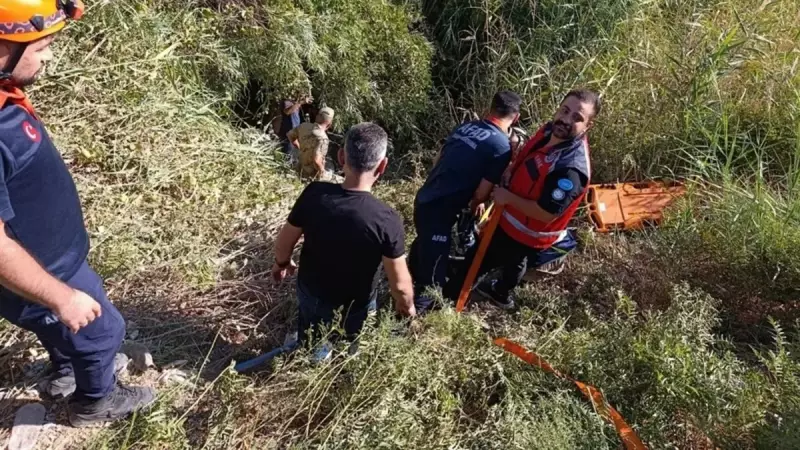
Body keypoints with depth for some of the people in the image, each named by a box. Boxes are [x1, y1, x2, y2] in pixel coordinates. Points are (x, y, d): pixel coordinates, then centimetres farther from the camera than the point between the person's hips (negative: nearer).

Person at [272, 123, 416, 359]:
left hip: (311, 294, 3)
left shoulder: (314, 194, -25)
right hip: (354, 308, -3)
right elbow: (400, 284, -24)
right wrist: (407, 306, -1)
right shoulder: (387, 220, -34)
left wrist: (281, 263, 13)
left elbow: (284, 242, -10)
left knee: (308, 348, 34)